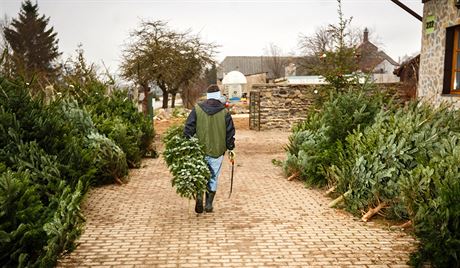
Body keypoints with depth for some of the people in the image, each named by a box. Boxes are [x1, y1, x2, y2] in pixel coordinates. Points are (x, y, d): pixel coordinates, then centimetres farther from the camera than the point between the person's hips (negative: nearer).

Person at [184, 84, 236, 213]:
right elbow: (230, 132, 1)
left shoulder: (197, 109, -2)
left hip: (200, 151, 0)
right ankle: (209, 204, 14)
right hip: (217, 151, 0)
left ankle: (199, 196, -7)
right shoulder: (224, 112, -3)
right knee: (213, 178, 12)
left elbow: (188, 129, -4)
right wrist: (230, 148, 13)